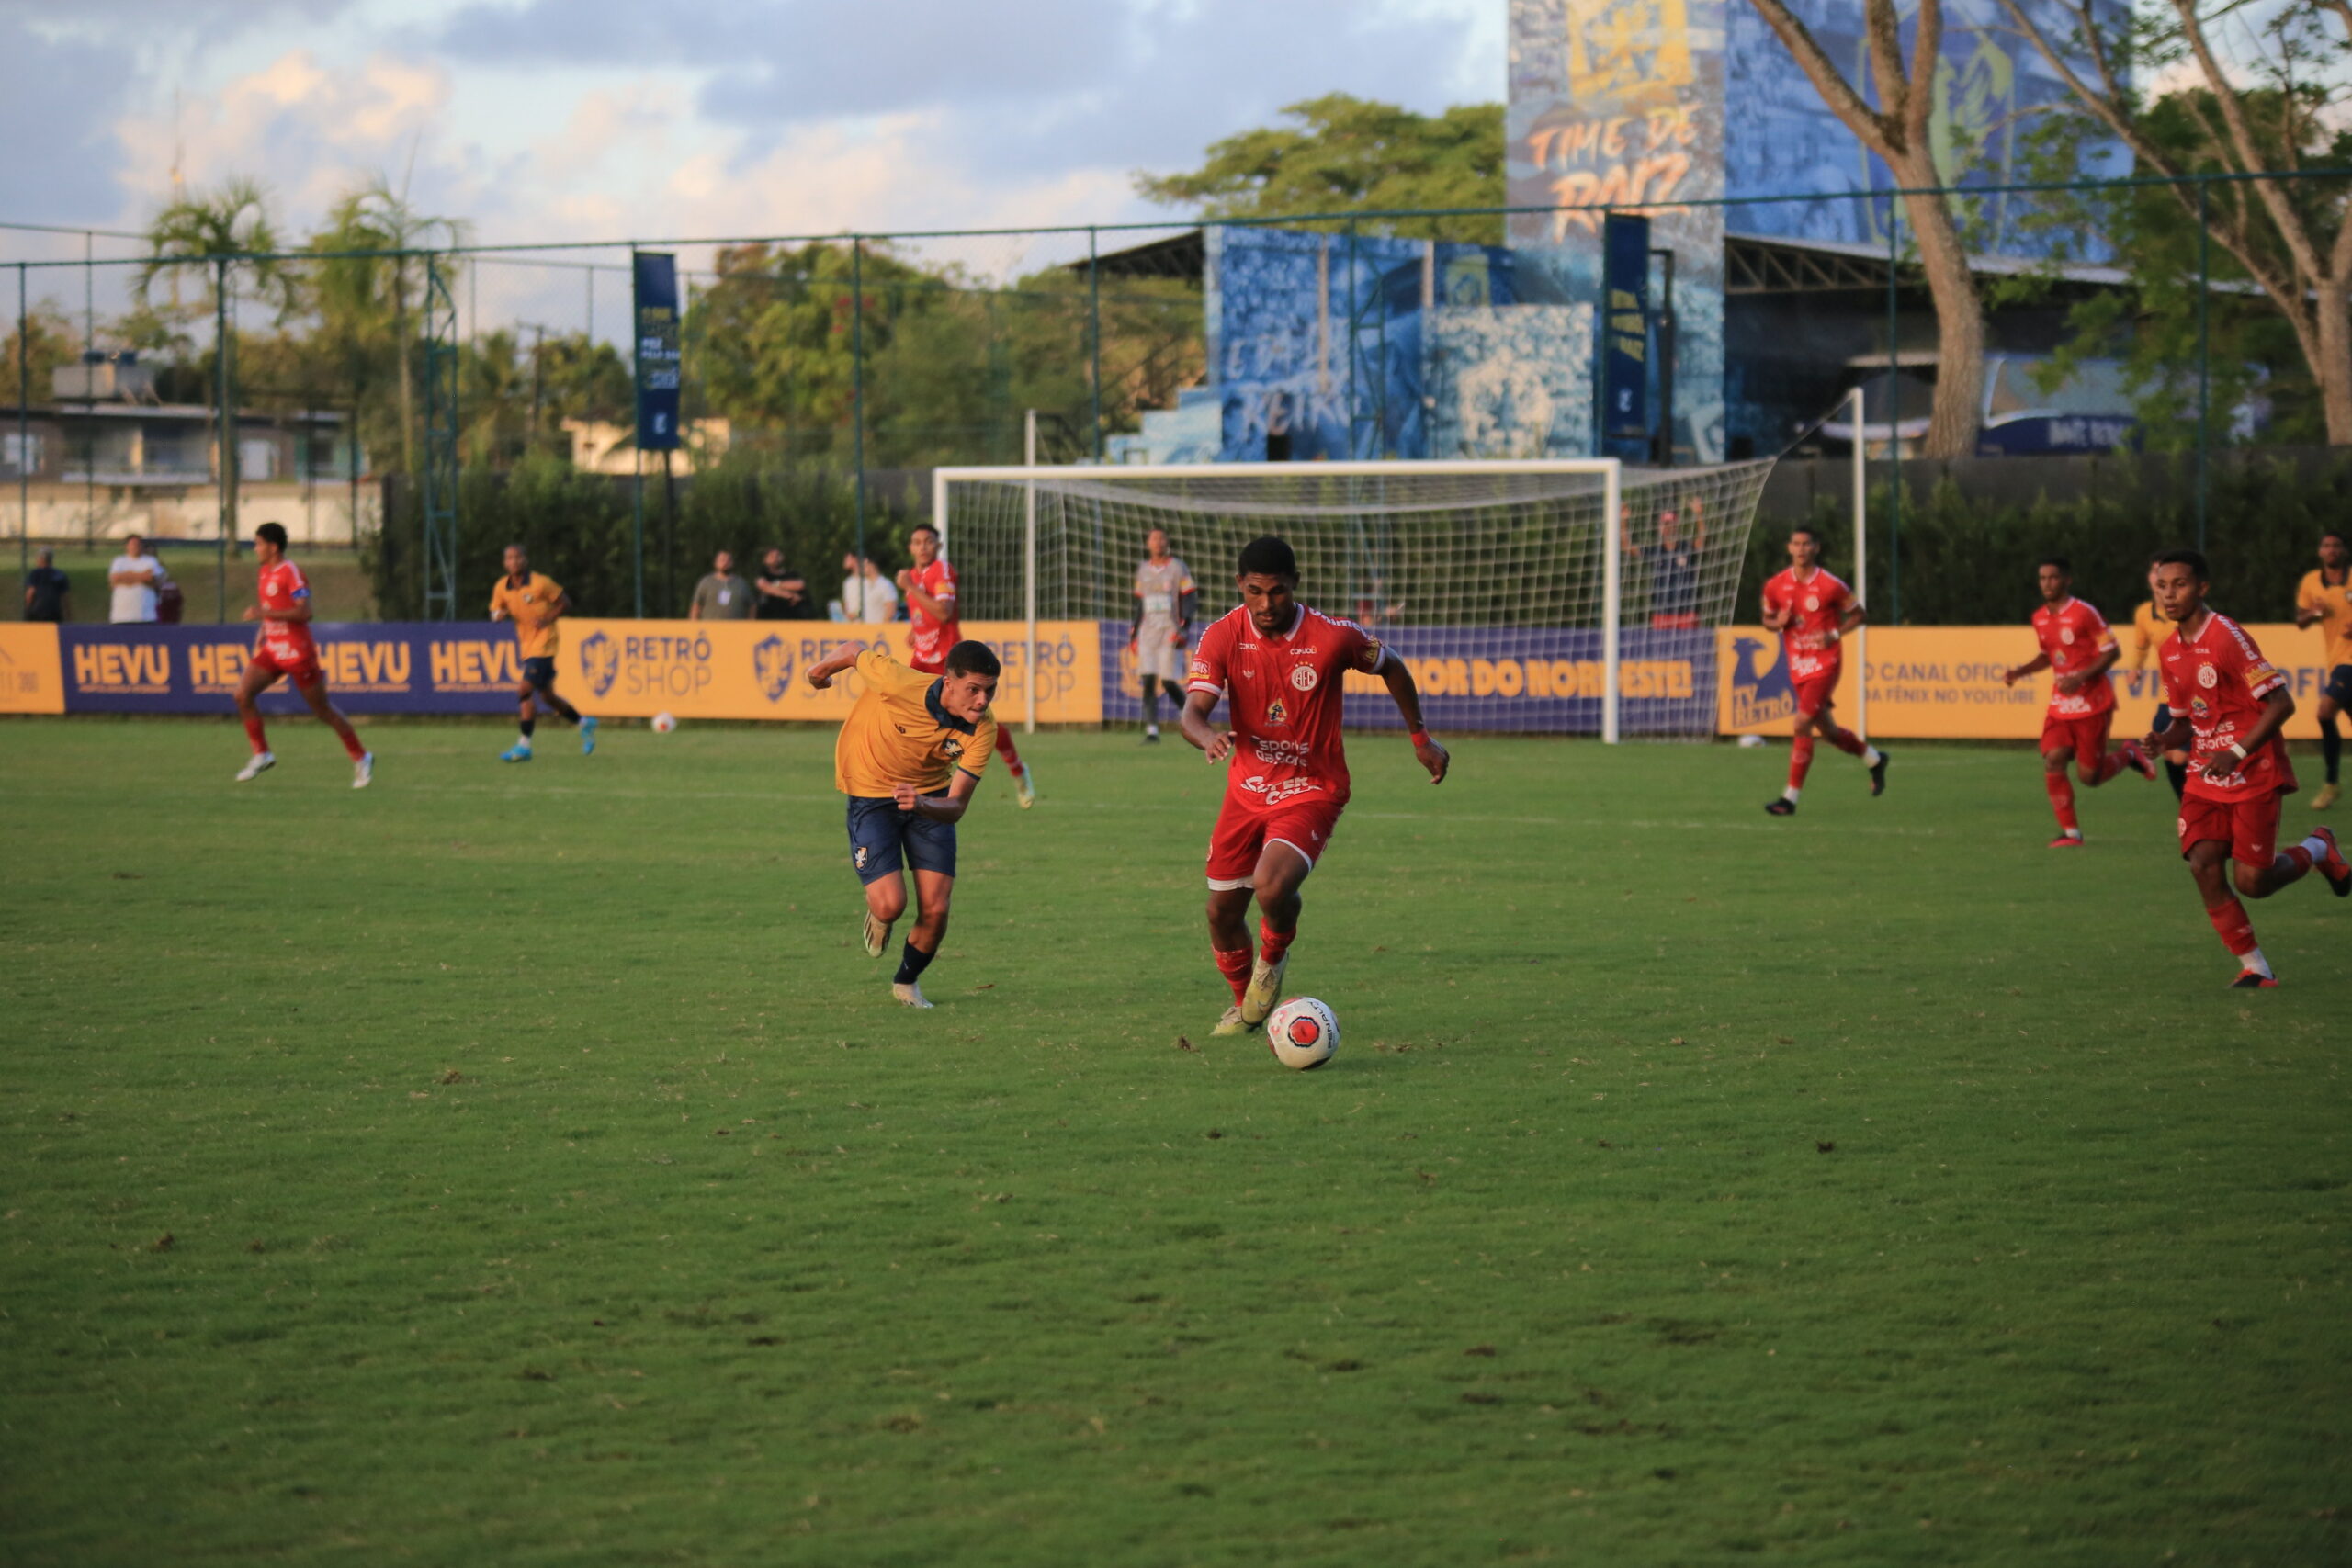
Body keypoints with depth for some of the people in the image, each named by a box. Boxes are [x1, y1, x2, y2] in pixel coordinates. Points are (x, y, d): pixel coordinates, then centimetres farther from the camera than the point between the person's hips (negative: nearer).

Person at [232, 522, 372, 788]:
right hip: (272, 650, 8)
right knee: (243, 694, -9)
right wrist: (262, 633, 16)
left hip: (297, 652, -8)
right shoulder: (265, 572, 12)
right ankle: (261, 754, -1)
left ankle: (361, 758, 14)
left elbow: (304, 612, -23)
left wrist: (265, 614, -25)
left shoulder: (291, 572, -15)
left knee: (322, 710, 0)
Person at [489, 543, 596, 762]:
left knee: (525, 692, -16)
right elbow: (495, 611, 13)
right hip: (527, 645, 7)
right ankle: (584, 724, 35)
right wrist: (499, 614, -11)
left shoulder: (541, 583, -12)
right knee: (547, 696, 14)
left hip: (543, 643, -7)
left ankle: (524, 746, -12)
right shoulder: (501, 587, 3)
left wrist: (548, 619, -17)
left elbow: (565, 602, -3)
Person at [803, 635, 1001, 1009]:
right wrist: (821, 669, 10)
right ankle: (878, 919, 24)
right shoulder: (900, 684, -34)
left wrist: (922, 803, -45)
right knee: (890, 904, -17)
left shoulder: (983, 729, -23)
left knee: (935, 911, -5)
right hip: (871, 793, -3)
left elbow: (955, 807, -22)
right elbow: (855, 651, -12)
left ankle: (907, 982, 26)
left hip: (931, 797, 3)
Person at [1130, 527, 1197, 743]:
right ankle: (1152, 731, -8)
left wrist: (1184, 628, -15)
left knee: (1169, 682, -8)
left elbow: (1190, 600, -4)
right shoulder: (1142, 571, 14)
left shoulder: (1178, 568, 0)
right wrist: (1134, 634, 16)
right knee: (1148, 682, -7)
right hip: (1147, 633, 4)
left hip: (1171, 633, -4)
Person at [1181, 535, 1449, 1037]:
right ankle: (1245, 1004, 37)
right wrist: (1208, 736, -47)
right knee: (1223, 912, 8)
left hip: (1312, 791, -4)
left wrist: (1420, 738, 11)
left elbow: (1391, 668, 3)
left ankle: (1273, 959, 7)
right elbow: (1192, 711, -22)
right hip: (1247, 788, 4)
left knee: (1272, 887, -28)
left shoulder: (1333, 637, -17)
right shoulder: (1223, 638, -12)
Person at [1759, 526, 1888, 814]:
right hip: (1797, 666, 6)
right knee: (1827, 730, 15)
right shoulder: (1776, 586, 1)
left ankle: (1790, 798, -11)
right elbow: (1768, 620, 15)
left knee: (1802, 725, -16)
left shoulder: (1830, 585, -10)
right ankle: (1874, 759, 42)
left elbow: (1857, 613, 0)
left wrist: (1835, 634, -15)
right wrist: (1777, 622, -9)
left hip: (1824, 663, -6)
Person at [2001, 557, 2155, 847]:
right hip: (2060, 704, 6)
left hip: (2092, 703, -6)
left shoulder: (2084, 613, -14)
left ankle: (2129, 755, 28)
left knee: (2089, 776, -4)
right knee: (2052, 760, -13)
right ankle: (2071, 832, -4)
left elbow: (2112, 651, -12)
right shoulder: (2040, 618, 7)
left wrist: (2082, 677, -23)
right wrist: (2019, 672, 7)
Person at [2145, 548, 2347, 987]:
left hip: (2254, 774, -6)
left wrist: (2236, 753, -25)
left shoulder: (2227, 637, -17)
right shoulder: (2171, 650, 6)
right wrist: (2165, 740, -6)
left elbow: (2281, 704, -19)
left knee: (2252, 881, -6)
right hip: (2205, 778, 6)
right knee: (2203, 865, -11)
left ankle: (2317, 850, 26)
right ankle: (2254, 967, 2)